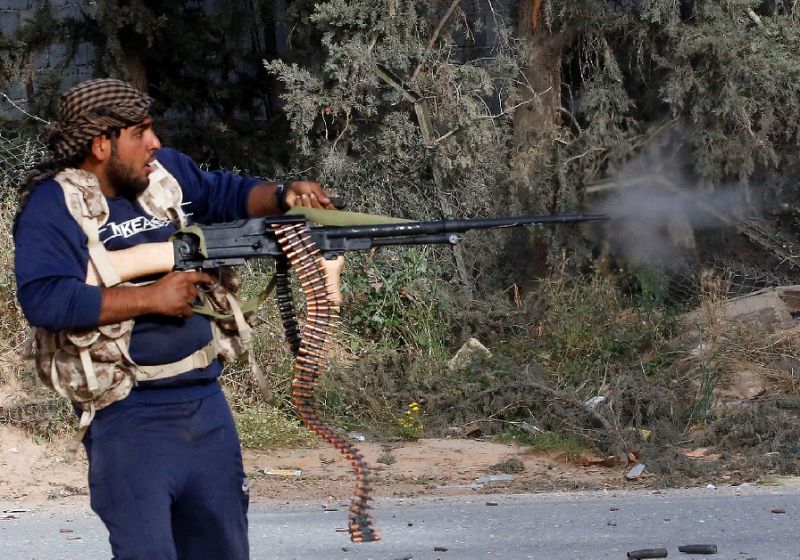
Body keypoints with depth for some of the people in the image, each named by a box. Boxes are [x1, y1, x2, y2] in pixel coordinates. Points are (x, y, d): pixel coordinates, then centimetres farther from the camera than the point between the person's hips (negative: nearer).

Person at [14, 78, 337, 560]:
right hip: (129, 417, -7)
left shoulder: (164, 172, 9)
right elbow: (43, 299, -24)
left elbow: (227, 193, 24)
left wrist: (282, 196, 1)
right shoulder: (54, 204, -11)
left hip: (206, 401, 7)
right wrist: (151, 298, -21)